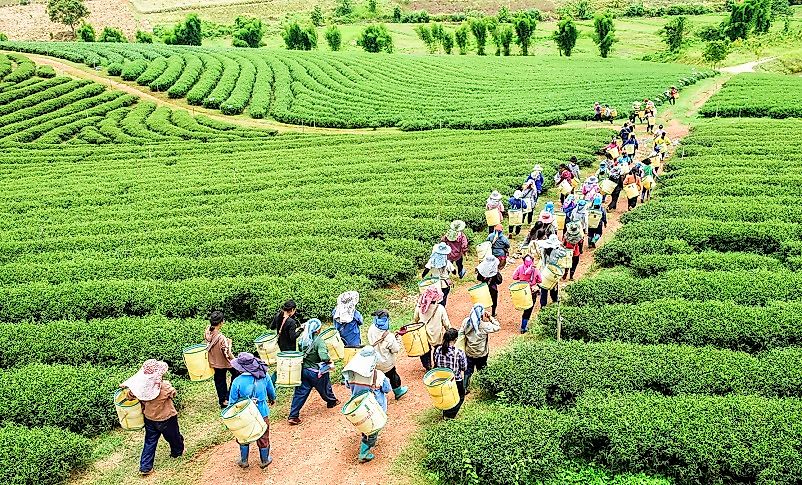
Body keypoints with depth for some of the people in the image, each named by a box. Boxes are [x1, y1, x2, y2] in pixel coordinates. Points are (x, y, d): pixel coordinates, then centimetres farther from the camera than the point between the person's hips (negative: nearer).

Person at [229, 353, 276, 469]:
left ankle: (243, 461, 37)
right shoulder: (264, 376, -15)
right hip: (262, 415, 2)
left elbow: (232, 402, -12)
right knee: (263, 439, 20)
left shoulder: (237, 382, -23)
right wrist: (272, 399, 26)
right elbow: (271, 390, 4)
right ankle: (264, 461, 37)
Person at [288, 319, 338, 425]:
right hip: (316, 372, -4)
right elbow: (324, 357, -33)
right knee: (325, 388, 23)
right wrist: (329, 361, -14)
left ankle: (293, 416, 3)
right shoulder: (318, 341, -24)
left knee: (300, 393, 7)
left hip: (303, 370, 4)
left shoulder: (302, 340, -5)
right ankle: (332, 401, 50)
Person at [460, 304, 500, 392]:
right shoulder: (484, 325, -27)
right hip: (481, 354, -2)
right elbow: (498, 327, -14)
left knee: (468, 371, 20)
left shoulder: (466, 322, -15)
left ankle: (465, 388, 28)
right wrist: (490, 318, -13)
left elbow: (461, 334, -5)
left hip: (469, 352, 3)